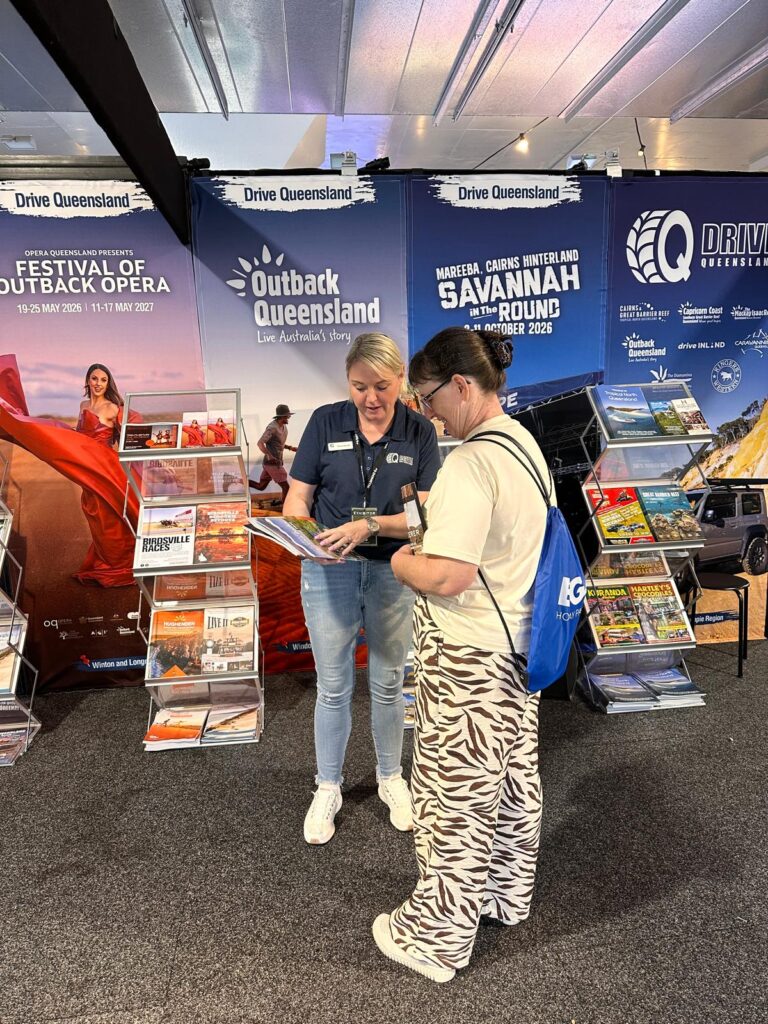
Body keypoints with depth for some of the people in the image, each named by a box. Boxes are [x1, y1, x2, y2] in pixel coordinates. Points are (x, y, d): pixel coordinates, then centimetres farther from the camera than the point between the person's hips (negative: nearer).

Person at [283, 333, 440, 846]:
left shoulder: (419, 432, -6)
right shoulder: (325, 422, -5)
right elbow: (298, 496, -3)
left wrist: (369, 526, -27)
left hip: (393, 572, 0)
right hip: (329, 572, 0)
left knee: (388, 682, 17)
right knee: (334, 686, 12)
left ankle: (391, 776, 40)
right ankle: (328, 788, 34)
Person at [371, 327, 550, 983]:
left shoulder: (470, 462, -24)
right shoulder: (526, 443, 6)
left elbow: (446, 577, -30)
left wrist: (402, 563, -11)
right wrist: (429, 542, 10)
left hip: (467, 656, -9)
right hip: (518, 641, 10)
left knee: (455, 795, 7)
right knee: (514, 778, 23)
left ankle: (436, 939, 28)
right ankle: (508, 894, 45)